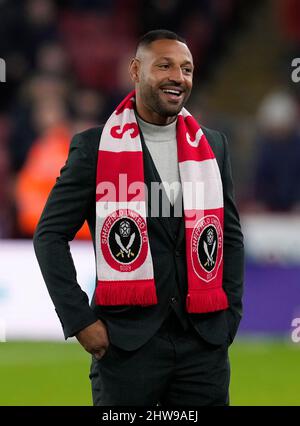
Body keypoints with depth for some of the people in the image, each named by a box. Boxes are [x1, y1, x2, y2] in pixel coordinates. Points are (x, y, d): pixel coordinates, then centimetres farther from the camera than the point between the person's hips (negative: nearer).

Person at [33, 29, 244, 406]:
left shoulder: (212, 146, 11)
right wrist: (80, 320, -7)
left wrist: (230, 316, 7)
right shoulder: (95, 148, -2)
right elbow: (50, 234, -1)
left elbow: (230, 235, 16)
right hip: (127, 342, -3)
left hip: (205, 343, 3)